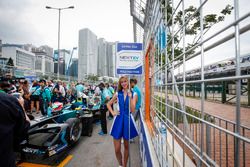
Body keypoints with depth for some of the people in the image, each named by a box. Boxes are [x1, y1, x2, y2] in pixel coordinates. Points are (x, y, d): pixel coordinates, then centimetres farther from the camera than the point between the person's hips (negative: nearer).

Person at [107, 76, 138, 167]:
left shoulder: (133, 94, -2)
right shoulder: (117, 94, 3)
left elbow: (132, 110, -11)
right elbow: (108, 104, 15)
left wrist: (130, 97, -18)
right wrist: (112, 112, 1)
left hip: (128, 120, -1)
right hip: (118, 120, 1)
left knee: (126, 146, 17)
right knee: (117, 149, 5)